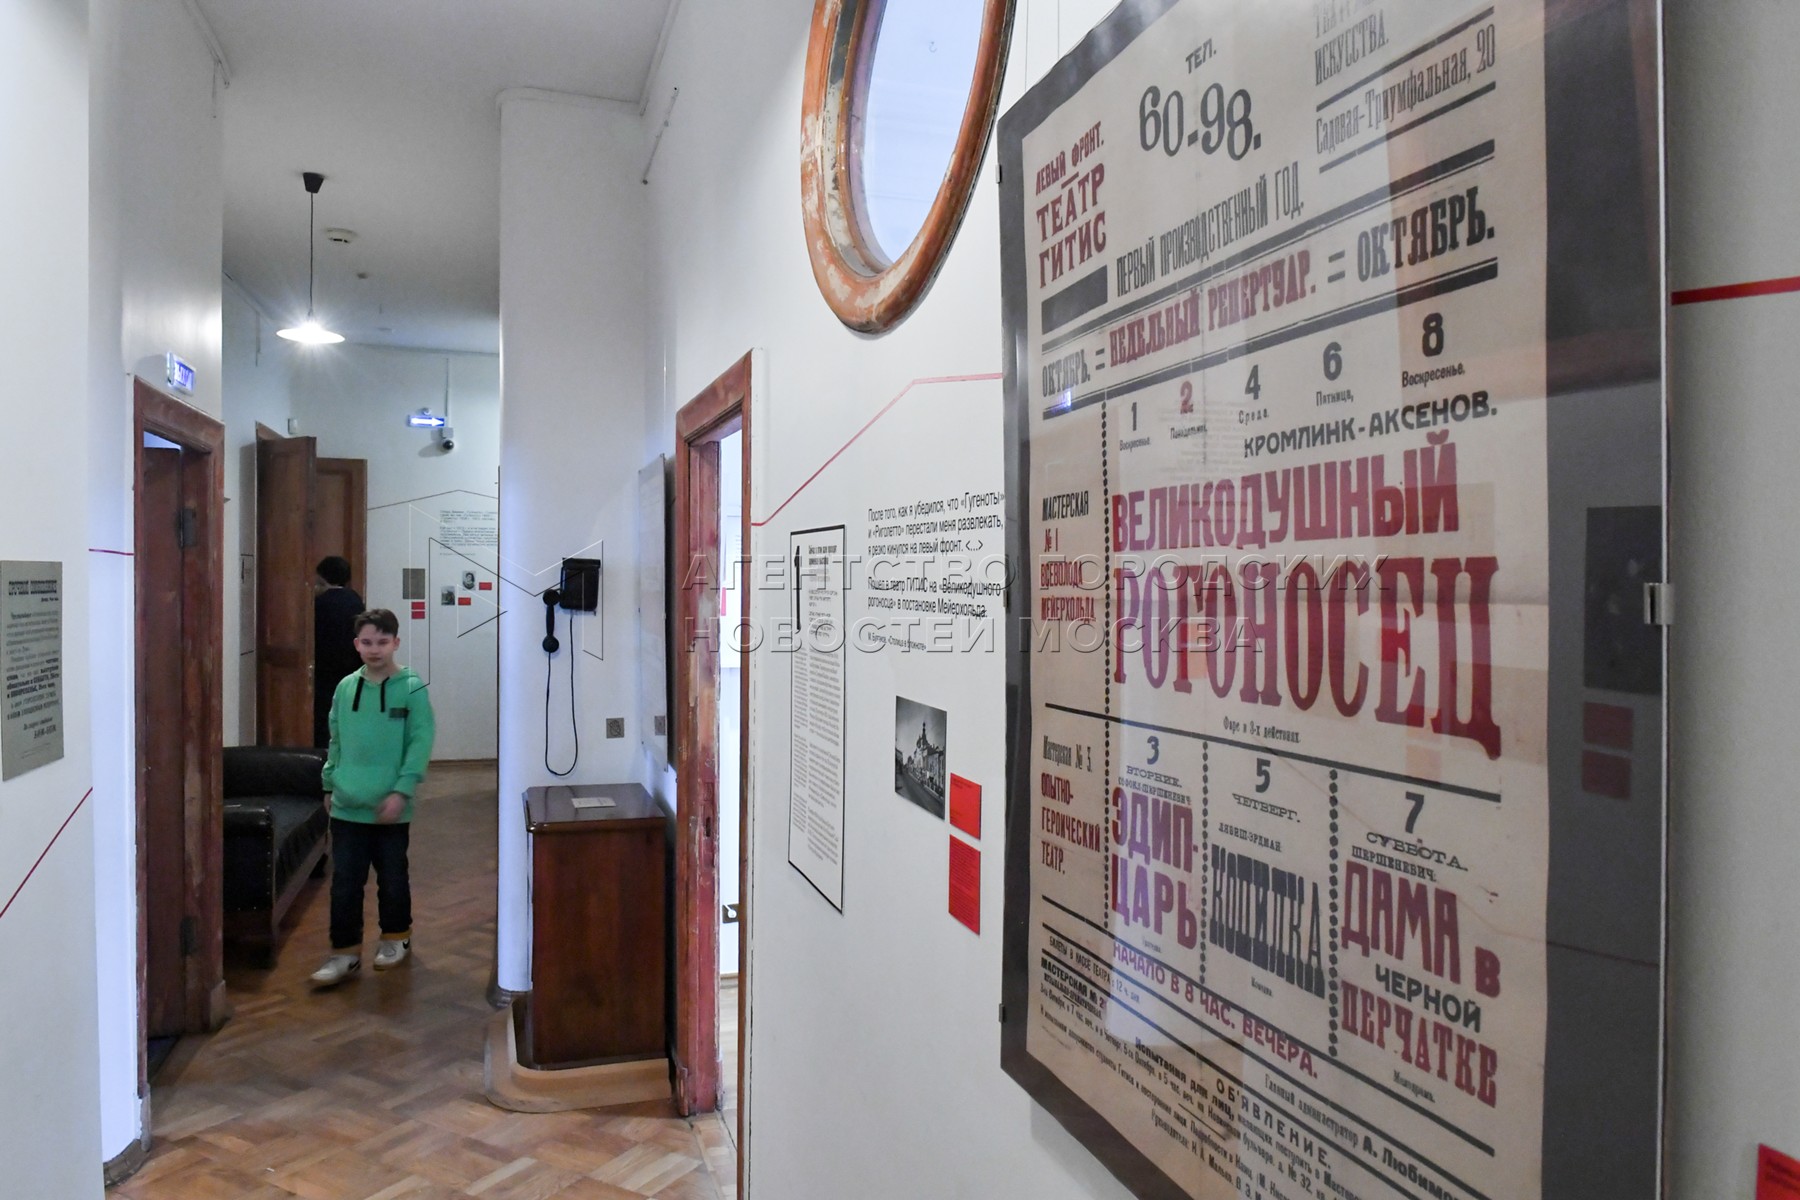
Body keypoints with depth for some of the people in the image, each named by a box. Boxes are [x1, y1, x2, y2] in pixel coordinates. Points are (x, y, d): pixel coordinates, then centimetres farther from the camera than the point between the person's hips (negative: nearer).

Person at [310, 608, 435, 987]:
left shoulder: (412, 689, -9)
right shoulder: (346, 688, 5)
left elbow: (421, 744, -12)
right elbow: (336, 742, 14)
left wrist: (401, 790, -18)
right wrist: (329, 784, 14)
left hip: (390, 808, -3)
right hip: (347, 806, 3)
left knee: (392, 878, 12)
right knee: (344, 882, 5)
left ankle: (396, 936, 31)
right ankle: (345, 952, 15)